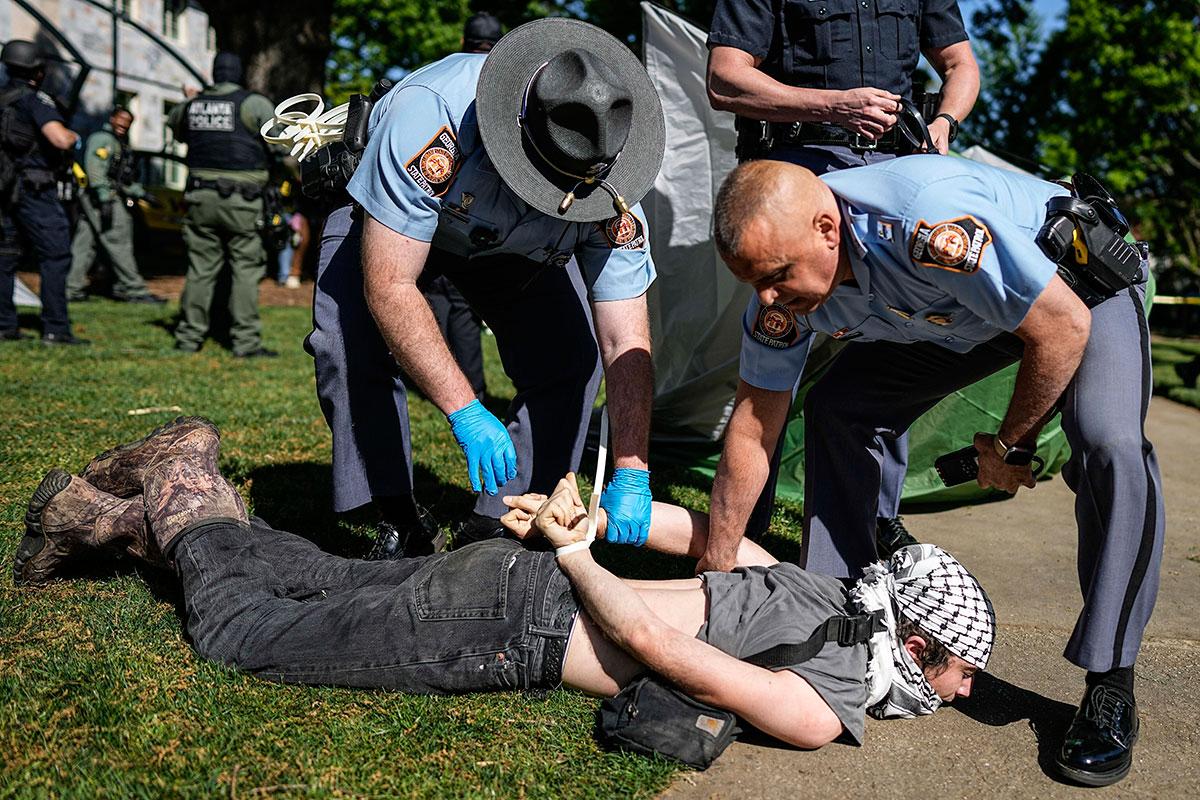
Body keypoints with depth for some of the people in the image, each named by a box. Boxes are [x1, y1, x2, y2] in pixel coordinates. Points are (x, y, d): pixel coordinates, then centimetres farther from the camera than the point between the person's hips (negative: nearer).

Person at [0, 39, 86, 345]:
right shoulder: (36, 100, -11)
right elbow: (61, 140, -26)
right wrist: (73, 136, -4)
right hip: (35, 192, -8)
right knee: (55, 256, -4)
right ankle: (56, 329, -7)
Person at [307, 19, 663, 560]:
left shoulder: (610, 195, -33)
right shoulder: (431, 113, -44)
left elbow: (625, 344, -28)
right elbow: (387, 287, -43)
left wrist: (632, 475, -36)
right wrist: (466, 412, -48)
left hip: (517, 246, 3)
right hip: (388, 220, -2)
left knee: (570, 362, -15)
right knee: (356, 349, -24)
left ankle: (496, 525, 0)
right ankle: (399, 524, -5)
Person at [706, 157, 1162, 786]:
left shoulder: (931, 223, -43)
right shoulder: (783, 264, -21)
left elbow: (1064, 325, -30)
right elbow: (753, 424, -11)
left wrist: (1011, 445, -16)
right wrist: (717, 565, -7)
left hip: (1081, 282, -5)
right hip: (955, 317, 6)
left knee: (1109, 446, -29)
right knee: (836, 409, -7)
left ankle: (1110, 687, -13)